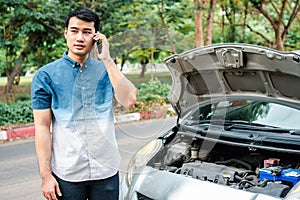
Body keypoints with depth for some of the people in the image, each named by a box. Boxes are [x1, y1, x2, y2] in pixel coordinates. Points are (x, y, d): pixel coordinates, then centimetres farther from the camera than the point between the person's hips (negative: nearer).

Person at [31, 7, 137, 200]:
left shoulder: (105, 70, 4)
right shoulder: (46, 75, -2)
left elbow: (129, 100, -14)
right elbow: (42, 127, -4)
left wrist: (107, 60, -15)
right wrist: (45, 175, -8)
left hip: (107, 170, 2)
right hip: (66, 173, -2)